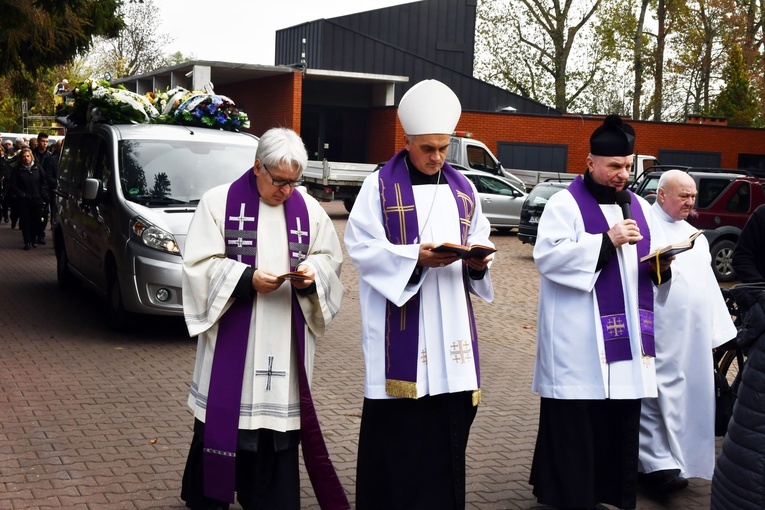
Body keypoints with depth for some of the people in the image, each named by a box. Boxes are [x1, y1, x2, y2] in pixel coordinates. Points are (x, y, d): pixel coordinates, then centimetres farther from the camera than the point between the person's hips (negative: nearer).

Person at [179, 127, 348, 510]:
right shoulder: (219, 202, -2)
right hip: (232, 334, -3)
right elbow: (200, 264, -6)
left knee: (278, 417, 4)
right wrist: (247, 278, -19)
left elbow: (330, 258, 13)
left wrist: (313, 272, -10)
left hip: (286, 340, 3)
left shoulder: (308, 209, 8)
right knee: (226, 413, 2)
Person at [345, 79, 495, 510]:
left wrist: (478, 259, -8)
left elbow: (480, 240, 16)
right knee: (396, 428, -2)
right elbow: (362, 247, -8)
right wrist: (415, 257, -20)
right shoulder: (380, 186, -1)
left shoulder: (462, 189, 13)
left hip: (450, 326, 4)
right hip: (400, 326, -4)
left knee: (449, 423, 4)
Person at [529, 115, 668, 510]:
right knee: (575, 423, -4)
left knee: (620, 420, 7)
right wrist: (607, 241, -20)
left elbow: (643, 266, 20)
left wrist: (658, 267, -4)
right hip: (580, 340, -6)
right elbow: (547, 255, -16)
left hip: (625, 336, 6)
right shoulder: (566, 203, -4)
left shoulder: (638, 207, 16)